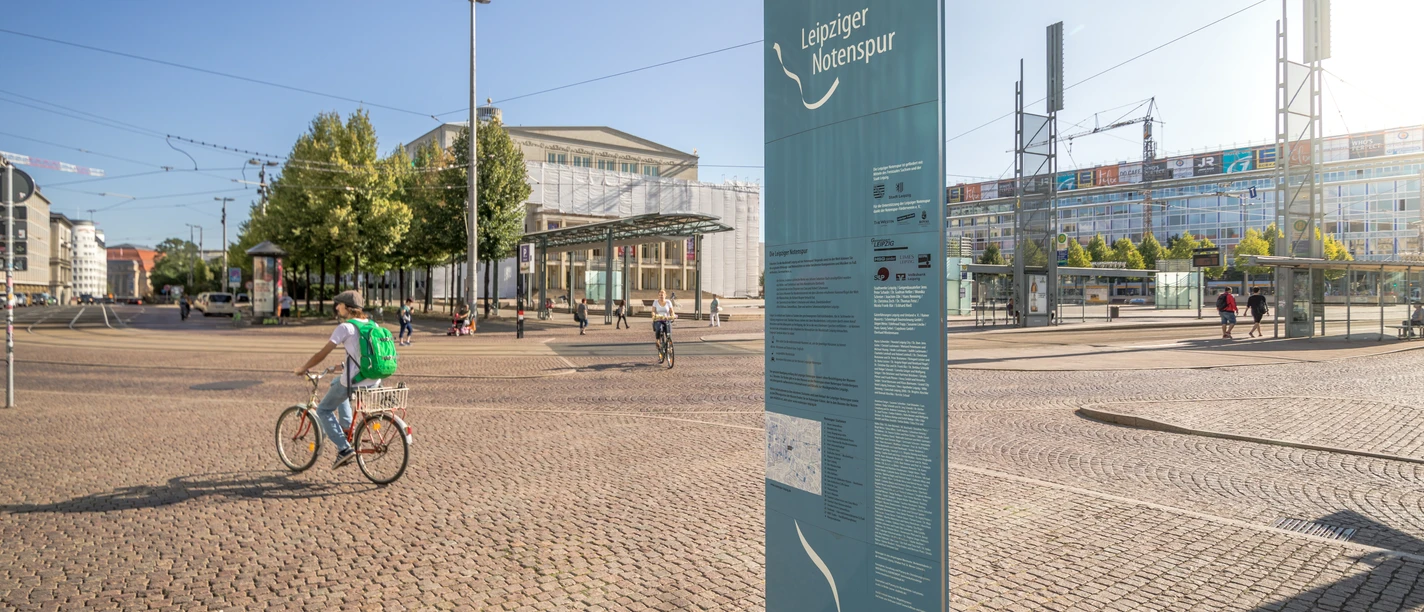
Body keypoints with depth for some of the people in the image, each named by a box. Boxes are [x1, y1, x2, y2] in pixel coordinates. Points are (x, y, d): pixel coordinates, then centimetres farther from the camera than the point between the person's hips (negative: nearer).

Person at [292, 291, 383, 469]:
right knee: (336, 382, 35)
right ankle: (346, 428, 29)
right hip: (374, 381, 8)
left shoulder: (345, 327, -9)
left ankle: (344, 449, 2)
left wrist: (302, 369, 7)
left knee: (323, 410, 13)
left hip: (354, 381, -7)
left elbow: (322, 354, -7)